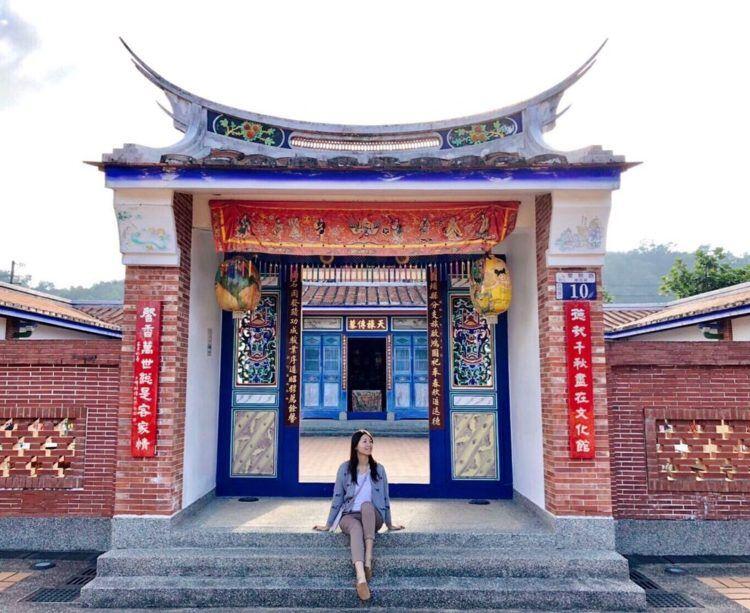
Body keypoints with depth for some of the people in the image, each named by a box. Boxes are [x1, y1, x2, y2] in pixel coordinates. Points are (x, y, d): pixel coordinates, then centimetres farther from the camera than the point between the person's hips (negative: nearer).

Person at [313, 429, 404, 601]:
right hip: (349, 516, -1)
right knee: (356, 528, -37)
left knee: (367, 504, -35)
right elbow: (337, 497, 7)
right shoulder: (345, 468, 3)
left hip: (373, 517, 1)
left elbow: (385, 498, 13)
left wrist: (389, 524, 15)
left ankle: (368, 559, -41)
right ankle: (361, 578, -59)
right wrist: (328, 524, 7)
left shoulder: (379, 469, 7)